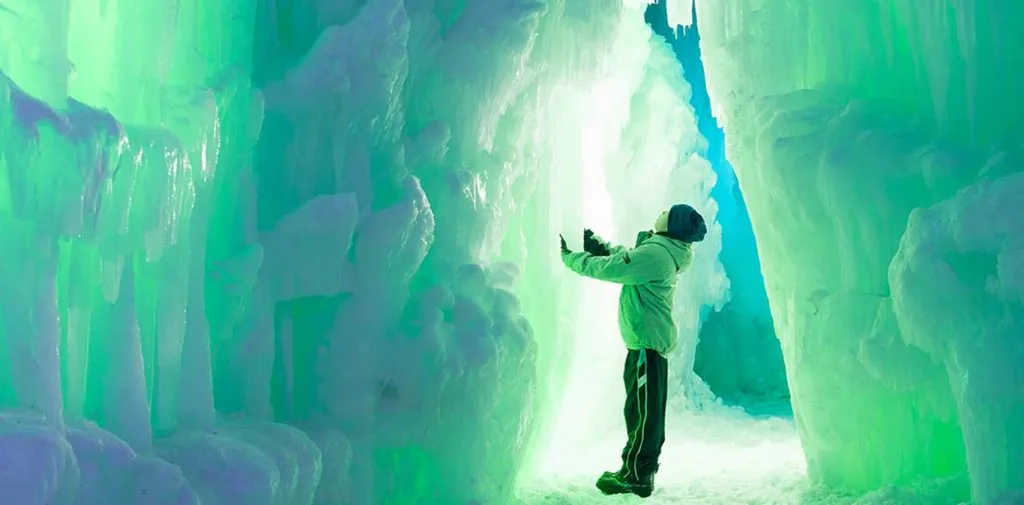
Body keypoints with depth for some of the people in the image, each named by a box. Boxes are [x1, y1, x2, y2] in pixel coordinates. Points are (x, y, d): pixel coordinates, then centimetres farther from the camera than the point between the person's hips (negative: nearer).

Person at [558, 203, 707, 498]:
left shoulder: (655, 253, -17)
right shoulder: (665, 251, 14)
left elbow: (610, 269, -19)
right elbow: (627, 260, 23)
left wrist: (571, 257, -7)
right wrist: (600, 246, 13)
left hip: (647, 340, -11)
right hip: (651, 339, 11)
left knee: (643, 409, -6)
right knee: (643, 408, 16)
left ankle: (636, 476, -2)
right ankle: (641, 471, 24)